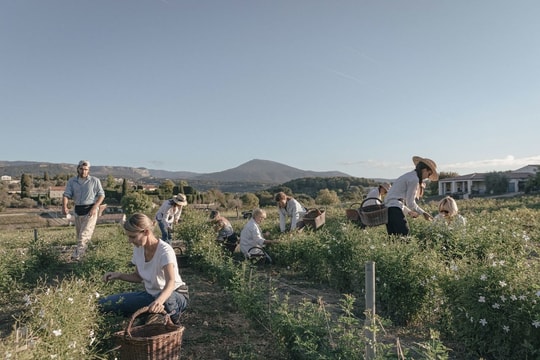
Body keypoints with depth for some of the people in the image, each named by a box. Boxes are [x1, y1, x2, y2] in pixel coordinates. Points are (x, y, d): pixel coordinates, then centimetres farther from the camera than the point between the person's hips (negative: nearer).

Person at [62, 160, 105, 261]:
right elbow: (66, 195, -3)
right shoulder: (72, 181, 7)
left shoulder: (95, 180, -1)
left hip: (90, 211, -4)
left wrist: (95, 207, -16)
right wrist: (64, 207, -22)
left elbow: (101, 195, -2)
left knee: (84, 234, -13)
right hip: (78, 211, 4)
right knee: (79, 234, 13)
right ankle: (82, 252, 28)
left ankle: (77, 255, -15)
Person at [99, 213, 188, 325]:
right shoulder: (138, 248, -4)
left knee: (166, 301, -44)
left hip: (175, 294, -6)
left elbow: (171, 283, -39)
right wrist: (119, 275, -7)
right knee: (104, 303, -7)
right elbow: (138, 277, 11)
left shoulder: (165, 250, -25)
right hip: (150, 294, 7)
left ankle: (173, 317, -6)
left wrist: (159, 301, -59)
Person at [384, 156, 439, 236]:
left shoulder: (408, 176, 23)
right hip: (395, 209, -10)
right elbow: (410, 202, -7)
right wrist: (423, 213, 3)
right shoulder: (414, 179, -7)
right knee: (404, 235, -15)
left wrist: (408, 212, 29)